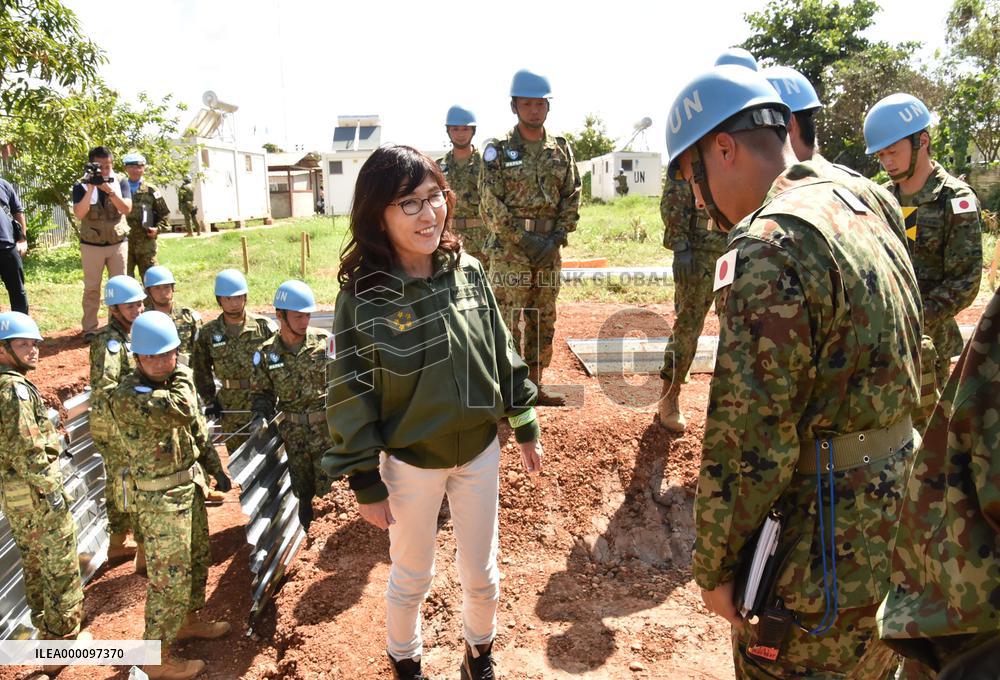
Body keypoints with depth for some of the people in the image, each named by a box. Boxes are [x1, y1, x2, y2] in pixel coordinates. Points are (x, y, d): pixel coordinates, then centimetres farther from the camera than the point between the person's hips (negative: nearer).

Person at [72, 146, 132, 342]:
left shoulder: (121, 182, 0)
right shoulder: (81, 186, -4)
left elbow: (127, 209, -13)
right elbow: (79, 214, -18)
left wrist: (109, 190, -25)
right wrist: (91, 187, -23)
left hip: (118, 243, 2)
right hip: (91, 245, -1)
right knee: (92, 288, 3)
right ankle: (89, 328, 7)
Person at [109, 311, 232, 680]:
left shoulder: (172, 383, 1)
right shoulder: (127, 397, -25)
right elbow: (183, 410, -38)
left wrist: (215, 469, 17)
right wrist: (182, 372, -20)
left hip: (190, 487, 8)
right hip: (161, 499, -8)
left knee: (198, 559, 22)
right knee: (170, 577, 1)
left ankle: (188, 621, 43)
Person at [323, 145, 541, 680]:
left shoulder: (468, 272, -8)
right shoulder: (362, 297, -18)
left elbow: (502, 354, 3)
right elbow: (350, 400, -11)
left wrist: (526, 428, 9)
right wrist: (367, 486, -7)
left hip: (480, 450, 3)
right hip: (410, 462, -3)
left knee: (481, 572, 19)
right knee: (411, 577, 18)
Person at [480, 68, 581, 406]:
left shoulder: (561, 149, 9)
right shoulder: (497, 150, -3)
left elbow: (572, 197, 8)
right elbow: (491, 204, -8)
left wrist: (557, 237, -5)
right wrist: (524, 239, -13)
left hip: (549, 250, 5)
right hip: (510, 251, -4)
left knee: (543, 320, 11)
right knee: (507, 320, -3)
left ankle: (534, 384, 24)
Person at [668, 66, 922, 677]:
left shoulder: (771, 244, -22)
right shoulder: (864, 217, 9)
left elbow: (748, 437, -25)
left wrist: (714, 566, -11)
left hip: (824, 555, -9)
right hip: (894, 528, 9)